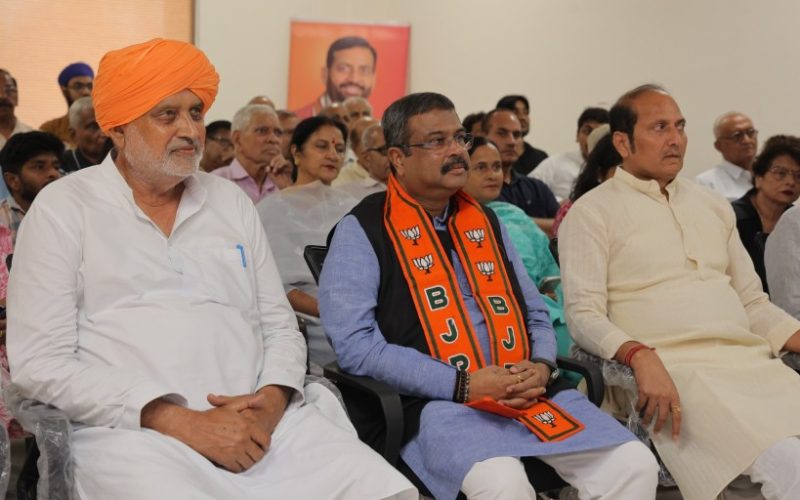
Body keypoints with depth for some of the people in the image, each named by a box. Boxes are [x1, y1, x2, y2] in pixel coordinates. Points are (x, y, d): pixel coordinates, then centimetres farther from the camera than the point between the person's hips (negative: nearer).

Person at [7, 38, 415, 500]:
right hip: (134, 431, -3)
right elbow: (41, 363, -5)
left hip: (260, 422, 4)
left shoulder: (232, 202, 18)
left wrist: (272, 401, -5)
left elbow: (281, 327, 18)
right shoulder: (64, 209, 5)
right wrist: (181, 423, -14)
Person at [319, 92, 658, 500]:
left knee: (634, 463, -13)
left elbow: (535, 314, 24)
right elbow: (354, 345, -10)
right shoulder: (361, 232, 2)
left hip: (526, 395, 6)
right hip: (436, 403, -6)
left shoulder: (485, 222, 21)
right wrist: (462, 385, -16)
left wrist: (541, 367, 0)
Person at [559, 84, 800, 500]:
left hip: (750, 359, 6)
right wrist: (641, 357, -24)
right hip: (671, 368, -6)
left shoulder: (713, 206, 24)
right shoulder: (592, 212, 5)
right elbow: (584, 315, -6)